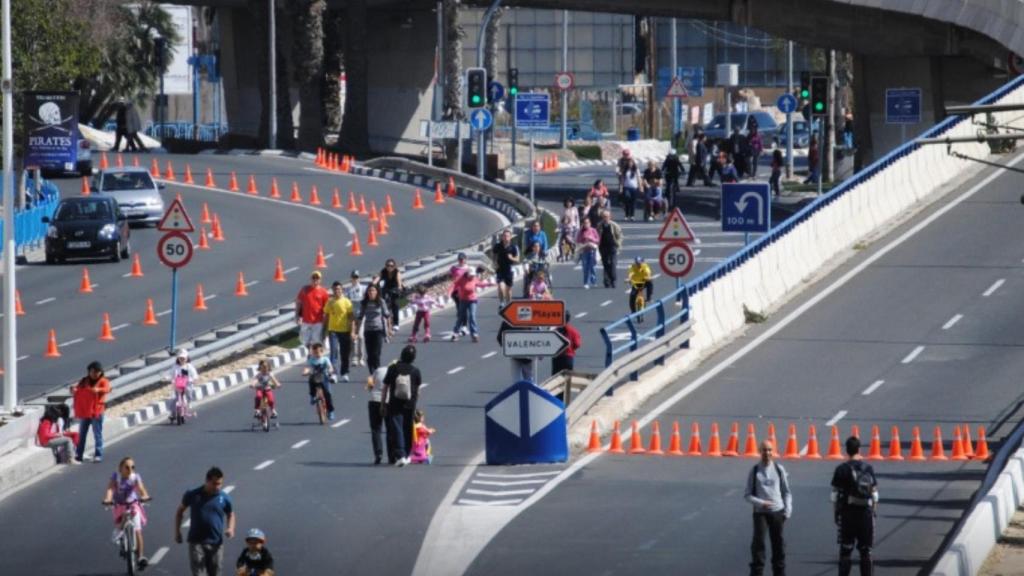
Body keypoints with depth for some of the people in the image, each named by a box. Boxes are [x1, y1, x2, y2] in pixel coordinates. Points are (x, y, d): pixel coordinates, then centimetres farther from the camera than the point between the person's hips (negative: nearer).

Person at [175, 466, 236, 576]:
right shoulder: (193, 495, -5)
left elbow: (230, 514, 13)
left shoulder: (224, 498, -2)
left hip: (216, 542, 2)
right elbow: (180, 511, 10)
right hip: (197, 541, -2)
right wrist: (177, 531, 6)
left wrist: (230, 528, -8)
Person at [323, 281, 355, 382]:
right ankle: (334, 373, -16)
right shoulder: (330, 302, 5)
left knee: (345, 354, 7)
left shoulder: (346, 302, -2)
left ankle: (344, 374, 20)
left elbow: (351, 317, -1)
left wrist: (352, 331, -6)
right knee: (334, 351, -14)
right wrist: (325, 330, 10)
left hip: (345, 331, 0)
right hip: (333, 330, 1)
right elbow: (326, 316, 12)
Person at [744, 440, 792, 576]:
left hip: (777, 511, 2)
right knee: (758, 543, -7)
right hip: (760, 512, -2)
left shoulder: (779, 469, 3)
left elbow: (786, 492, 9)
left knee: (778, 544, 9)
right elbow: (747, 495, 0)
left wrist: (787, 510, -1)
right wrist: (761, 503, -16)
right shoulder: (755, 471, -1)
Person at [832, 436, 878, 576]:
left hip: (847, 514, -2)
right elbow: (874, 494, 4)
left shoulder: (841, 470, -7)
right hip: (866, 514, 2)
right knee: (865, 551, 9)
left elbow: (835, 495, -6)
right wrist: (873, 512, 13)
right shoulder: (869, 469, 1)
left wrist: (836, 513, 4)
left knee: (845, 551, 2)